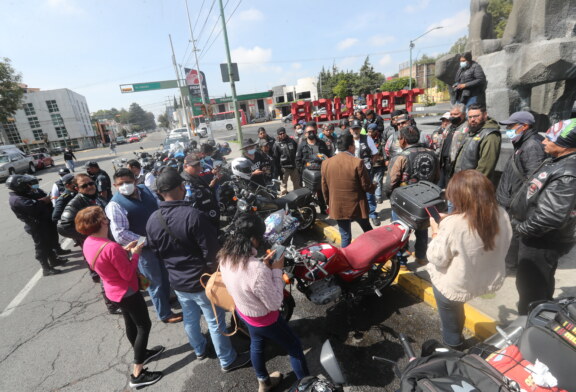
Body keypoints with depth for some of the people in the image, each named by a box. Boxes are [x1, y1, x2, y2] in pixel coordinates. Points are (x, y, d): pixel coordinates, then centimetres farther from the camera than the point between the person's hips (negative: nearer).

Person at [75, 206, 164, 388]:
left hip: (114, 290, 9)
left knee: (131, 323, 25)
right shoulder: (111, 247, -34)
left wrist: (124, 250, 2)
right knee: (144, 326, 7)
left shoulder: (88, 243, -5)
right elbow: (128, 274, -25)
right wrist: (135, 254, -13)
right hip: (127, 292, -9)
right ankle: (137, 374, 16)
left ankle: (142, 353, 46)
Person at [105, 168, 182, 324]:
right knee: (155, 282, 11)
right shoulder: (115, 204, -21)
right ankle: (165, 314, 32)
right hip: (142, 248, -6)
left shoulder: (145, 189, -4)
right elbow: (120, 235, -25)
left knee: (165, 274, 26)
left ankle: (166, 300, 52)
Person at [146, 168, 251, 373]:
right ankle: (228, 360, 29)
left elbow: (156, 251, 7)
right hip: (201, 280, -6)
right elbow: (211, 251, -23)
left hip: (176, 281, 7)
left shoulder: (152, 220, -7)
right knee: (216, 322, 11)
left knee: (190, 318, 26)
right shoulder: (194, 215, -29)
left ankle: (200, 350, 49)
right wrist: (213, 271, -5)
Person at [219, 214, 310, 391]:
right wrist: (276, 270, -22)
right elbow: (274, 303, -28)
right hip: (264, 318, -7)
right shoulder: (257, 270, -42)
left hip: (243, 311, 7)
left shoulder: (225, 257, -17)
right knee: (295, 347, 19)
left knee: (257, 344, 33)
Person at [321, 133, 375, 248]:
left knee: (345, 237, 13)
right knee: (369, 234, 21)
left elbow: (325, 188, 5)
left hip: (337, 208, 3)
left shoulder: (326, 163, -2)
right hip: (357, 207, -2)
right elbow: (366, 186, -10)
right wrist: (374, 187, 13)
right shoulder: (357, 162, -15)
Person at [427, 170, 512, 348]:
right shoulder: (501, 214, -14)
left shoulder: (452, 224, -34)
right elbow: (502, 247, 4)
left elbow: (437, 260, -21)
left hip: (458, 286, -5)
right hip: (492, 281, 5)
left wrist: (436, 232, -8)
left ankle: (453, 345, 48)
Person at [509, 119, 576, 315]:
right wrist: (523, 225, 10)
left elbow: (551, 217, -33)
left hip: (542, 241, -10)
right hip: (540, 237, 10)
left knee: (529, 286, 5)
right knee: (541, 283, 27)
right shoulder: (557, 161, 4)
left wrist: (523, 228, -18)